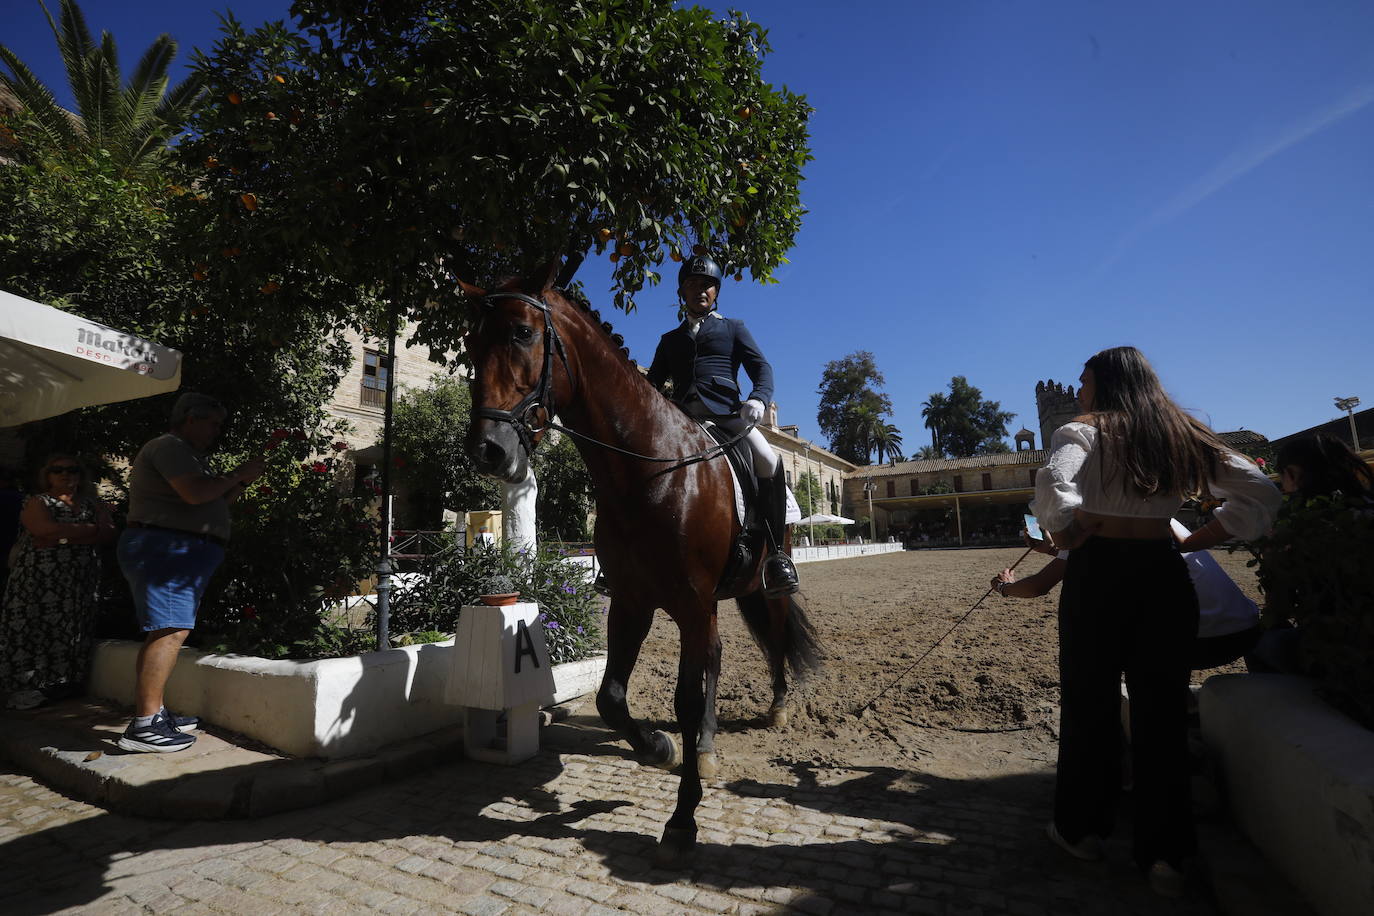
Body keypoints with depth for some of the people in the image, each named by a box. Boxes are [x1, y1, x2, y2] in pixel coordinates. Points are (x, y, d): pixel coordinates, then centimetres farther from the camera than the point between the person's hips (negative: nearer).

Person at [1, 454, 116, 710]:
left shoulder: (93, 505, 15)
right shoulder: (38, 502, 6)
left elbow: (108, 533, -2)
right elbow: (47, 530, -14)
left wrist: (63, 536, -10)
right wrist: (89, 530, -8)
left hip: (80, 582, 2)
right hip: (40, 581, -2)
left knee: (71, 630, -3)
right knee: (34, 630, -5)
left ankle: (62, 685, 3)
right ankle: (28, 689, 2)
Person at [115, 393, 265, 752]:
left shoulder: (185, 454, 25)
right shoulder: (170, 446, -8)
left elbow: (214, 503, 23)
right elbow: (195, 493, -23)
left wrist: (241, 481, 12)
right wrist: (238, 475, -10)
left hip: (177, 553, 11)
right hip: (167, 548, -11)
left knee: (165, 632, 11)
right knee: (170, 630, -16)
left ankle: (154, 712, 15)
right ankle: (144, 725, -15)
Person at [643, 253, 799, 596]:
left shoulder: (733, 328, 24)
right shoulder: (670, 339, 29)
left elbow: (761, 367, 10)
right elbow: (653, 381, 22)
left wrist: (758, 399, -13)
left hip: (726, 412, -3)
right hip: (680, 414, 3)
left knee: (768, 461, -28)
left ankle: (775, 554, -17)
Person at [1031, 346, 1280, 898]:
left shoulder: (1084, 431, -6)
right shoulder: (1183, 434, 11)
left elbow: (1053, 485, -26)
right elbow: (1261, 492, 11)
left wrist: (1065, 538, -9)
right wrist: (1192, 542, 8)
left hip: (1098, 570, -4)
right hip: (1164, 574, 5)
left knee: (1089, 702, 9)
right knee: (1163, 708, 12)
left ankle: (1081, 829, 24)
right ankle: (1163, 853, 21)